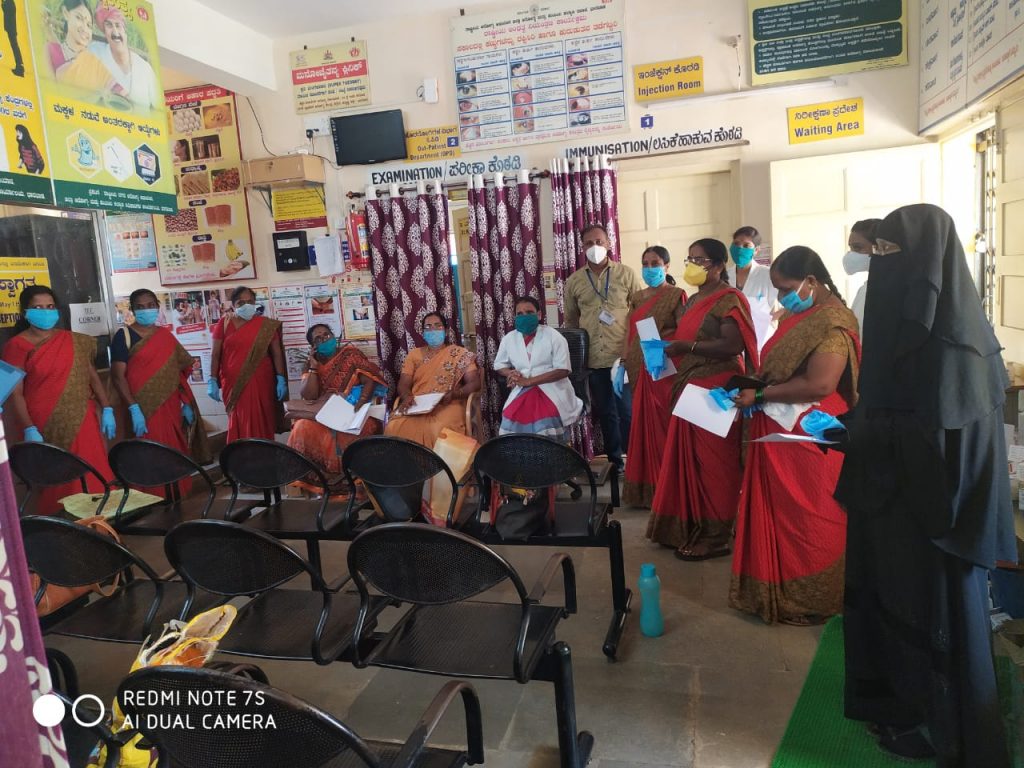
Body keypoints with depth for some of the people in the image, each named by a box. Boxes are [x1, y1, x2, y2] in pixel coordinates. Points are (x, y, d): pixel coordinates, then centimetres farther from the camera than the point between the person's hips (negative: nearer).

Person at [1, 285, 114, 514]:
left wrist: (106, 410, 5)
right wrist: (29, 429, -16)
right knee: (55, 483, 1)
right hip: (46, 427, -3)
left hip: (82, 421, 4)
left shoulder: (76, 341, 10)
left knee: (95, 479, 3)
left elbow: (92, 377, 13)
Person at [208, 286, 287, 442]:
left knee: (261, 424, 1)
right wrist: (212, 380, -4)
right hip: (234, 384, 0)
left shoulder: (266, 325, 3)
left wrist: (281, 379, -2)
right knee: (238, 423, 4)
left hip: (260, 383, 0)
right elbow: (215, 355, 4)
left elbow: (276, 353, 4)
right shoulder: (223, 325, 3)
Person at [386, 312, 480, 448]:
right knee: (394, 428, -29)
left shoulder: (460, 354, 10)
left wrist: (454, 394, -15)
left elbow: (474, 383, 3)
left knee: (441, 431, -37)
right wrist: (407, 397, -13)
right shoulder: (414, 354, 18)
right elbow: (403, 384, 10)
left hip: (447, 405, -2)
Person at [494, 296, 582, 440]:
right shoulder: (509, 338, 8)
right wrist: (511, 373, -6)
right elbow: (499, 365, 20)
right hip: (521, 393, 3)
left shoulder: (554, 337, -5)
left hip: (552, 392, -3)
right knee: (511, 419, -20)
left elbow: (563, 370, -11)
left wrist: (528, 381, -17)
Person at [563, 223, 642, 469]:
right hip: (593, 359, 3)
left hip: (624, 356, -3)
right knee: (605, 412, 13)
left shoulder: (626, 274, 1)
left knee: (627, 411, -3)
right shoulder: (574, 281, 7)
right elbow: (571, 321, 15)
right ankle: (615, 461, 25)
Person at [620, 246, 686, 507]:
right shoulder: (637, 297, 15)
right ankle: (644, 488, 17)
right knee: (642, 425, 9)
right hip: (639, 370, 6)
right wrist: (622, 366, 8)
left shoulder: (676, 295, -3)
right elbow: (629, 334, 13)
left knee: (662, 426, -4)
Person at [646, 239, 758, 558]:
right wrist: (670, 344, 8)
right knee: (689, 460, 11)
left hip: (717, 391, -9)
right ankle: (690, 528, 21)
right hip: (689, 389, 9)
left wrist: (686, 346, -22)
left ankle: (715, 536, 6)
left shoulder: (729, 299, -10)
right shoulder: (693, 300, 17)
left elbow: (732, 345, -21)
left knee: (712, 462, -3)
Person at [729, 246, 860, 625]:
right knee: (778, 515, 15)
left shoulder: (832, 321, -17)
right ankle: (779, 590, 29)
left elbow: (819, 384, -25)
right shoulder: (798, 315, 11)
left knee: (808, 520, 5)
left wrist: (760, 395, -19)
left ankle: (811, 600, 21)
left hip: (809, 439, -9)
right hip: (780, 434, 9)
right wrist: (751, 384, 1)